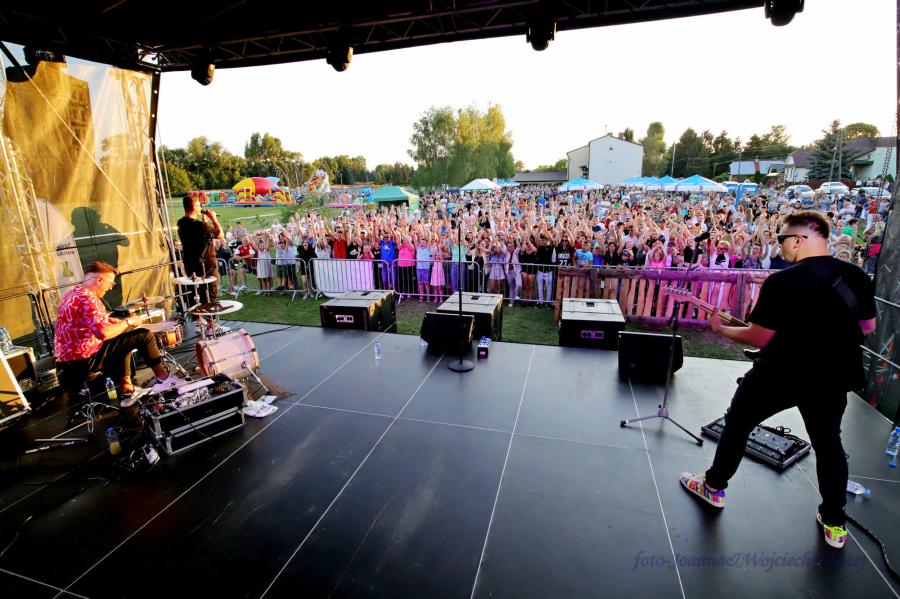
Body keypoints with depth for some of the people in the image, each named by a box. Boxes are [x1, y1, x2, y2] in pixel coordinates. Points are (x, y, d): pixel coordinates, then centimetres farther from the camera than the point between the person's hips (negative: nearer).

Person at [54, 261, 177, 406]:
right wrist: (128, 322, -16)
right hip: (85, 358, -10)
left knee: (122, 342, 29)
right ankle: (164, 378, 5)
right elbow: (104, 333, -32)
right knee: (144, 336, -8)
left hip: (68, 356, 10)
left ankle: (127, 391, 22)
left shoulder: (74, 293, 11)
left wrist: (115, 321, 11)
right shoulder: (87, 299, -21)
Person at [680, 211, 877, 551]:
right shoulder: (856, 276, -3)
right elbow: (867, 327, 10)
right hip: (833, 376, 5)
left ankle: (714, 487, 27)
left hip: (780, 374, -5)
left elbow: (758, 339, -19)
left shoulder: (783, 281, -22)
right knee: (828, 443, 22)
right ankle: (834, 523, 32)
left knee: (738, 424, 14)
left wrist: (721, 329, -5)